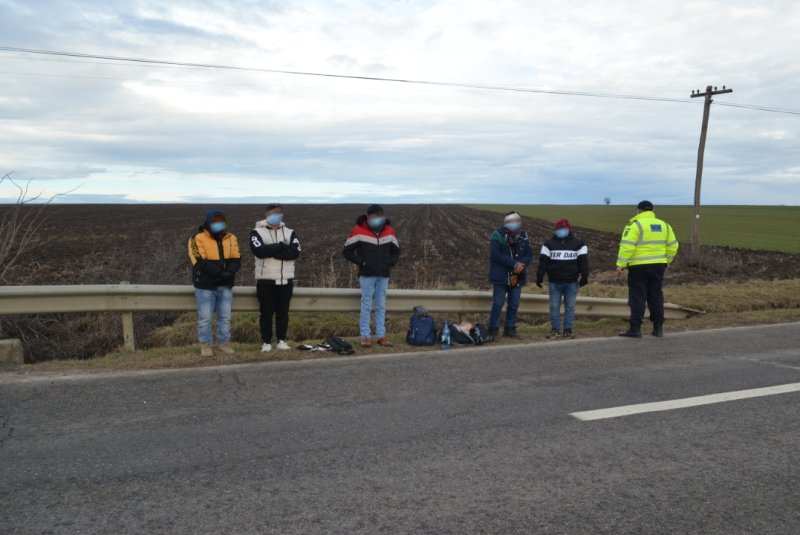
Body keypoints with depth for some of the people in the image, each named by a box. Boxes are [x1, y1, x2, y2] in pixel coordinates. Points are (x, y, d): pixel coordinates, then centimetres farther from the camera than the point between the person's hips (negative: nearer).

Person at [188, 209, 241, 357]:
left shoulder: (231, 238, 6)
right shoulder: (198, 239, -8)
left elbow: (236, 259, 0)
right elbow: (200, 261, -17)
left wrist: (229, 273, -20)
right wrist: (220, 273, -24)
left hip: (225, 285, 4)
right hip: (205, 285, -4)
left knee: (225, 317, 10)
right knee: (205, 318, 1)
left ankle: (224, 343, 22)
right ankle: (205, 345, 13)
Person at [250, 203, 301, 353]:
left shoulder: (290, 232, 9)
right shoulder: (257, 232, 1)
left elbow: (295, 252, -9)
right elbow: (259, 250, -18)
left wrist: (271, 252, -15)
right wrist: (281, 246, -12)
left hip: (286, 280, 3)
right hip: (265, 280, -2)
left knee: (283, 312, 8)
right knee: (266, 313, 2)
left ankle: (282, 341, 17)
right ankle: (266, 342, 10)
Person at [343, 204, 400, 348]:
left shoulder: (389, 231, 5)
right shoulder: (358, 231, -7)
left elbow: (396, 251, 18)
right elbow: (347, 251, -2)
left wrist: (390, 262, 1)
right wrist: (361, 262, -10)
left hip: (383, 276, 4)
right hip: (367, 275, -4)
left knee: (381, 306, 8)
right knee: (366, 305, -2)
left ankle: (381, 336, 13)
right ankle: (365, 336, 4)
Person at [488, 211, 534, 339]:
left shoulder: (523, 236, 5)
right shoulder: (497, 236, -11)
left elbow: (529, 253, 2)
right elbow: (496, 255, -21)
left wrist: (522, 264, -19)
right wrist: (514, 264, -23)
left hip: (517, 277, 5)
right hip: (501, 277, -5)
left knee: (514, 304, 12)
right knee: (498, 303, -2)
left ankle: (510, 328, 24)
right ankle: (493, 330, 6)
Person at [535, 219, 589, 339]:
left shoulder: (578, 244, 5)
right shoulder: (549, 244, 6)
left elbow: (583, 261, 1)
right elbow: (543, 261, 2)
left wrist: (584, 276, -5)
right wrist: (539, 277, -3)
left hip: (571, 283, -1)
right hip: (554, 282, 1)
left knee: (570, 307, 3)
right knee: (554, 306, 3)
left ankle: (568, 330, 11)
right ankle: (555, 329, 10)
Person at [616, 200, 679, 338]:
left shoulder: (635, 225, -9)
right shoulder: (664, 225, 11)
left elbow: (627, 246, -18)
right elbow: (672, 246, 14)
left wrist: (621, 264, -15)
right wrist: (666, 261, 25)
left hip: (639, 267, -6)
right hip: (658, 266, 6)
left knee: (637, 297, -2)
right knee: (656, 296, 13)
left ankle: (635, 329, -3)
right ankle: (658, 328, 15)